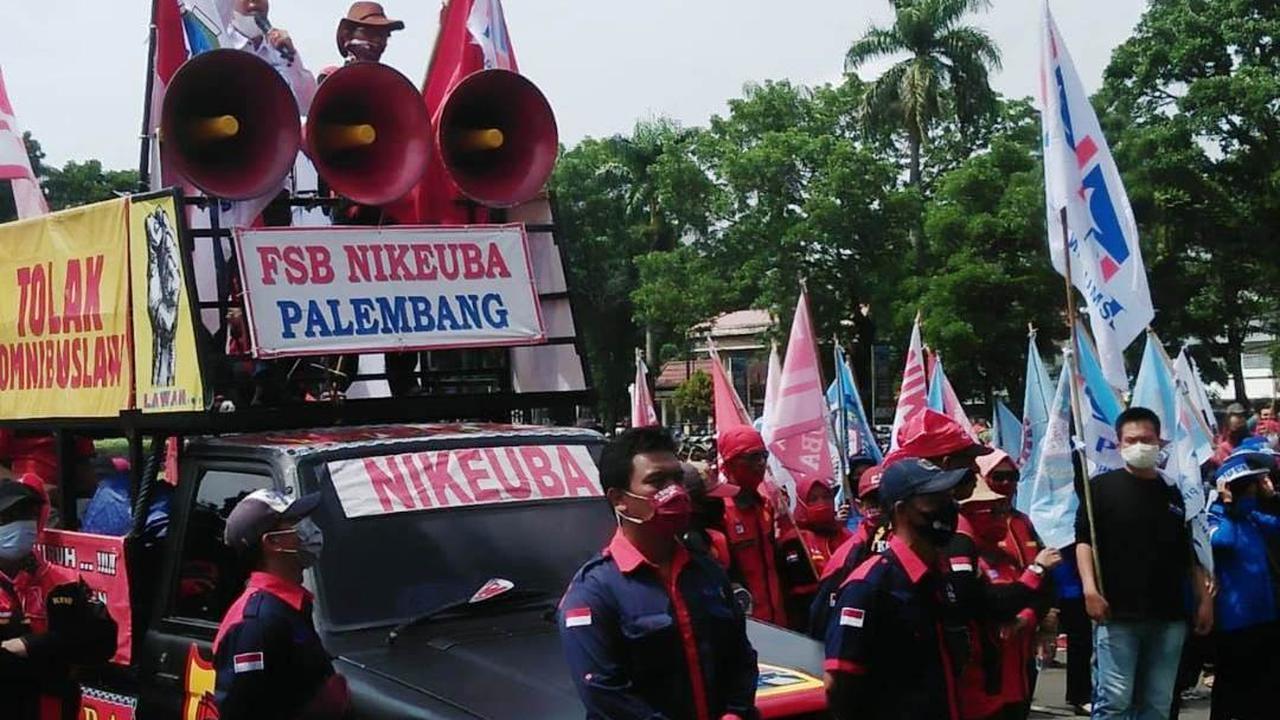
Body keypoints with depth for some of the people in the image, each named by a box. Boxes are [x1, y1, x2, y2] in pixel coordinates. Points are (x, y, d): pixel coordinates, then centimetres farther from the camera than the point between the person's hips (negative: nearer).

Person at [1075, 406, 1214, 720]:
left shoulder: (1173, 494, 15)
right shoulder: (1102, 487, 2)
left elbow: (1189, 555, 19)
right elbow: (1084, 540, -3)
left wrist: (1204, 598, 11)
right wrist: (1090, 589, -16)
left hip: (1169, 615, 5)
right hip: (1116, 614, -4)